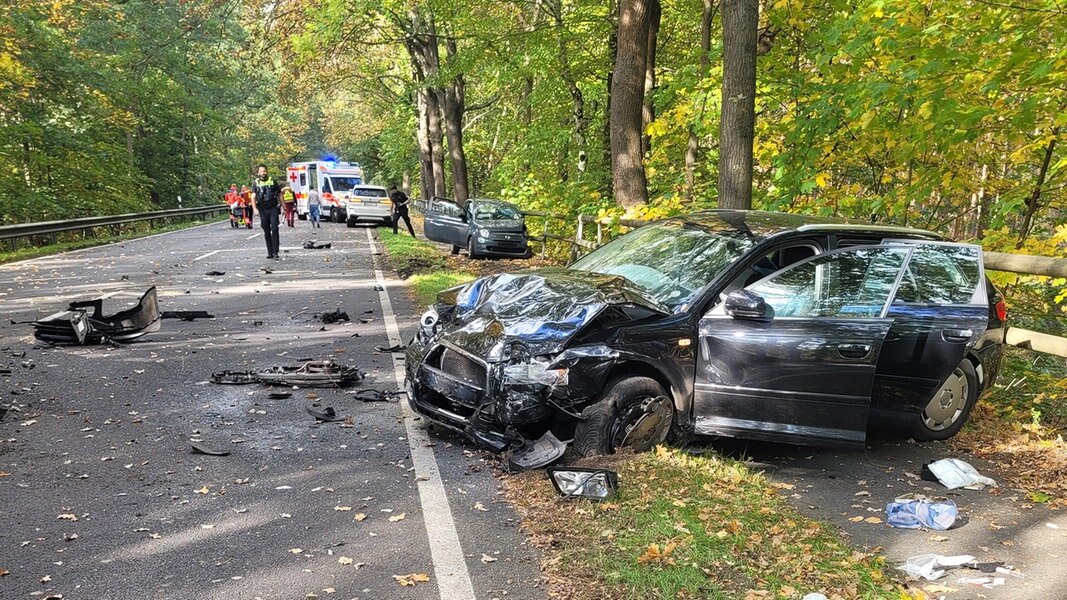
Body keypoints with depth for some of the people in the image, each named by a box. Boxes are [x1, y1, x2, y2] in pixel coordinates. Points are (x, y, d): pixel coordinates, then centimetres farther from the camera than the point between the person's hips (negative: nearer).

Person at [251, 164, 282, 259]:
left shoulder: (272, 181, 6)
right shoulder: (256, 183, 6)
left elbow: (279, 194, 11)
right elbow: (253, 197, -3)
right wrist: (255, 208, -18)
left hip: (273, 209, -2)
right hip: (263, 210, 2)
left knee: (274, 229, -12)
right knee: (266, 232, 7)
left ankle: (275, 252, -14)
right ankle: (269, 252, 15)